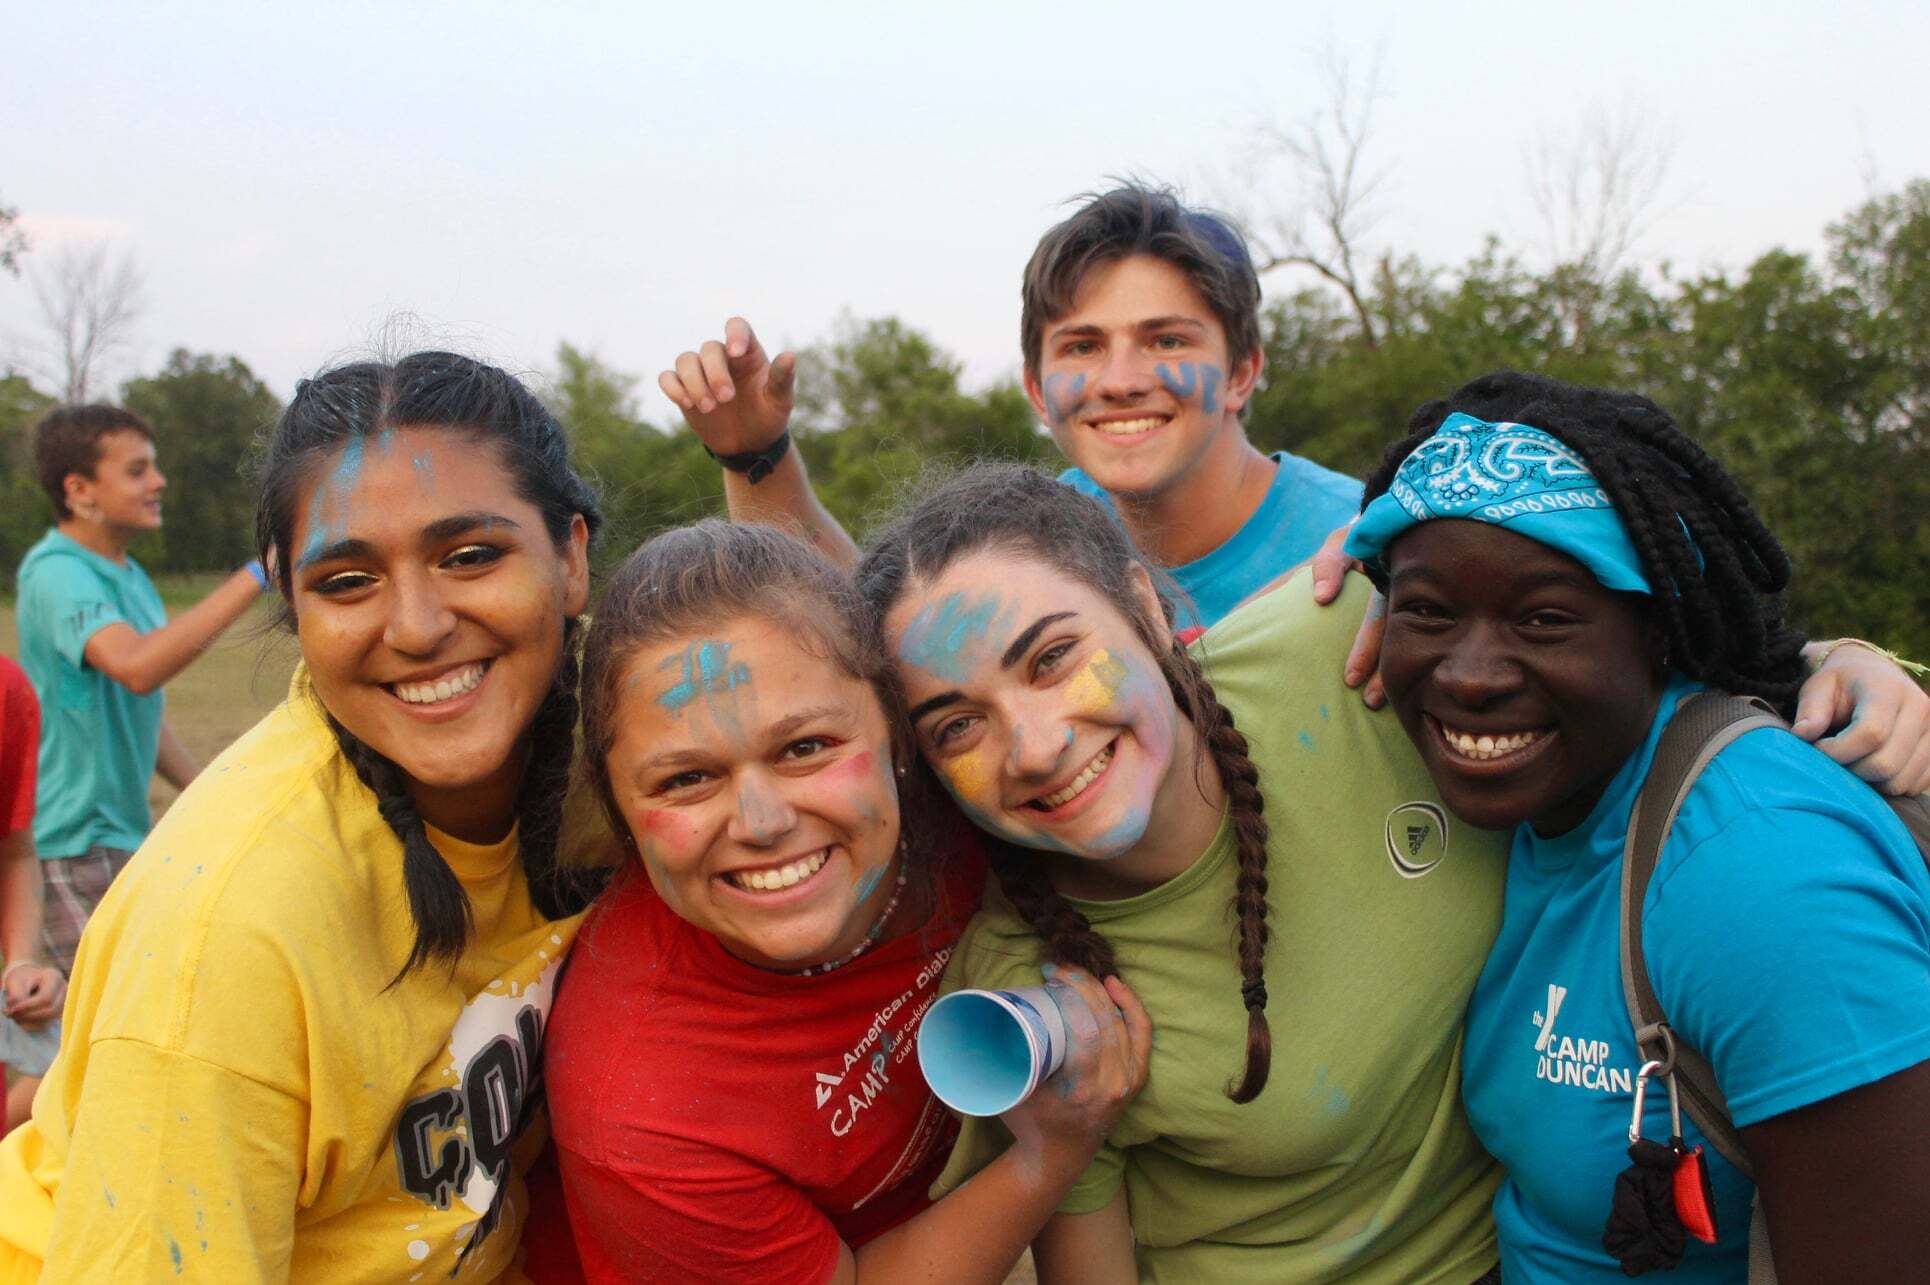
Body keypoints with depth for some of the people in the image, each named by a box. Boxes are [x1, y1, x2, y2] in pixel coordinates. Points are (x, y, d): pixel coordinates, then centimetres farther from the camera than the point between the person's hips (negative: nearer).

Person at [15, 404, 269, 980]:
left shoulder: (128, 576, 12)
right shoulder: (56, 573, -17)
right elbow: (136, 666, -37)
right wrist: (256, 576, -37)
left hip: (125, 834, 9)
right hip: (74, 842, -9)